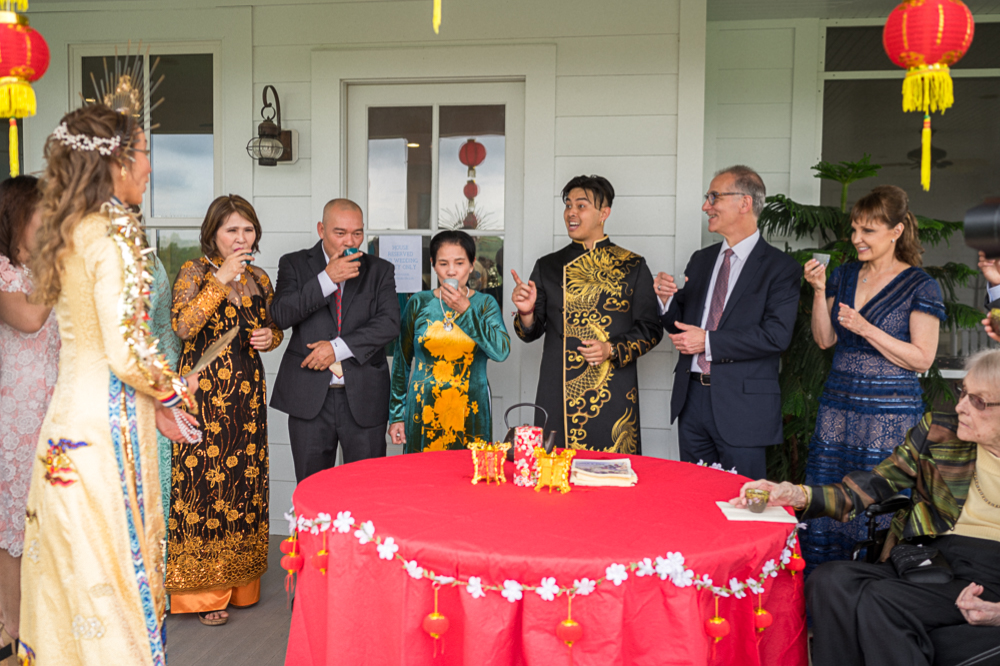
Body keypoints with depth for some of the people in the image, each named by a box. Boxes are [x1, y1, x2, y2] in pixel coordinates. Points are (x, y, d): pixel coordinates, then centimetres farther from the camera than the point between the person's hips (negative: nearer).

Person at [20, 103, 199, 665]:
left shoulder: (70, 228, 12)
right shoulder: (116, 230, -15)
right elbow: (127, 351, -21)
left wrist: (153, 401, 17)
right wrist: (173, 390, -3)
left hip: (68, 417, 8)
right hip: (106, 427, -8)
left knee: (73, 566, 17)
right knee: (114, 565, 2)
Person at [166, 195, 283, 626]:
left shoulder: (259, 279, 12)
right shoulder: (195, 272, -3)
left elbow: (273, 327, 24)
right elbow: (183, 326, -18)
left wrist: (270, 337, 0)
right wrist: (221, 279, -19)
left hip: (247, 392, 5)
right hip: (204, 391, -5)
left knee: (244, 479, 8)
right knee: (202, 480, -4)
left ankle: (239, 581, 21)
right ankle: (204, 590, 8)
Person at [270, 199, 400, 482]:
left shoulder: (380, 270, 8)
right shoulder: (294, 264, 7)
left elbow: (390, 322, -4)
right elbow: (280, 315, -8)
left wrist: (338, 347, -13)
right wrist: (327, 279, -15)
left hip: (364, 397, 0)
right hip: (310, 397, 0)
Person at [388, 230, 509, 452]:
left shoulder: (485, 304, 3)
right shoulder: (419, 303, 3)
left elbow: (501, 351, -12)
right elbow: (401, 361, 9)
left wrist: (466, 310, -16)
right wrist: (396, 415, 8)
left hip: (470, 415, 0)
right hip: (424, 412, 0)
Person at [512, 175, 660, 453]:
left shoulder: (633, 266, 5)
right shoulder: (547, 266, 10)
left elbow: (650, 329, 4)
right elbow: (532, 333, 12)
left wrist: (612, 350, -10)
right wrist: (526, 313, -9)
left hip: (613, 396, -1)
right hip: (558, 396, 2)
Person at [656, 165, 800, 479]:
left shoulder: (780, 267, -5)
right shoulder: (701, 260, 14)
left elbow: (777, 335, -17)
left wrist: (708, 342, -17)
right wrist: (667, 299, -5)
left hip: (743, 405, -5)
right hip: (692, 397, 6)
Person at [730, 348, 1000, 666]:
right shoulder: (938, 432, 8)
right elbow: (864, 490, 4)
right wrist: (795, 495, -14)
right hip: (929, 563, 4)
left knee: (878, 600, -31)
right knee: (829, 579, -25)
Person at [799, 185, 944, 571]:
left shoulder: (921, 286, -4)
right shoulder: (844, 276, 11)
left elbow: (922, 358, -9)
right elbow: (825, 339, 9)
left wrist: (865, 328, -16)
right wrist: (820, 292, -4)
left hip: (890, 413, -5)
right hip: (838, 408, 5)